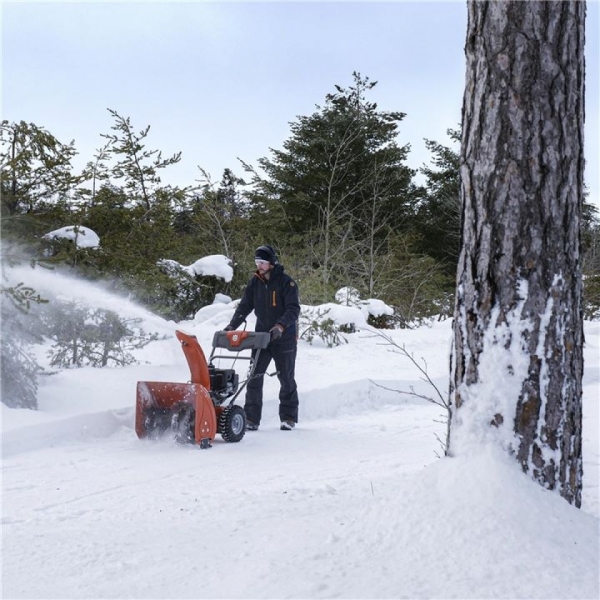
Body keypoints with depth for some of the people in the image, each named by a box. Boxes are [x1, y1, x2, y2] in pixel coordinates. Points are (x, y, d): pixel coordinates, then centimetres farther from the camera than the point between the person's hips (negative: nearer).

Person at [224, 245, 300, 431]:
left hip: (284, 338, -4)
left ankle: (288, 417, 17)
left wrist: (280, 325, -34)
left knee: (286, 379, 6)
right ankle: (251, 419, -1)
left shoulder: (286, 282, -11)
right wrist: (232, 326, -9)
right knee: (254, 377, -4)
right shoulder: (255, 282, 4)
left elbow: (293, 309, -18)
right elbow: (244, 306, 5)